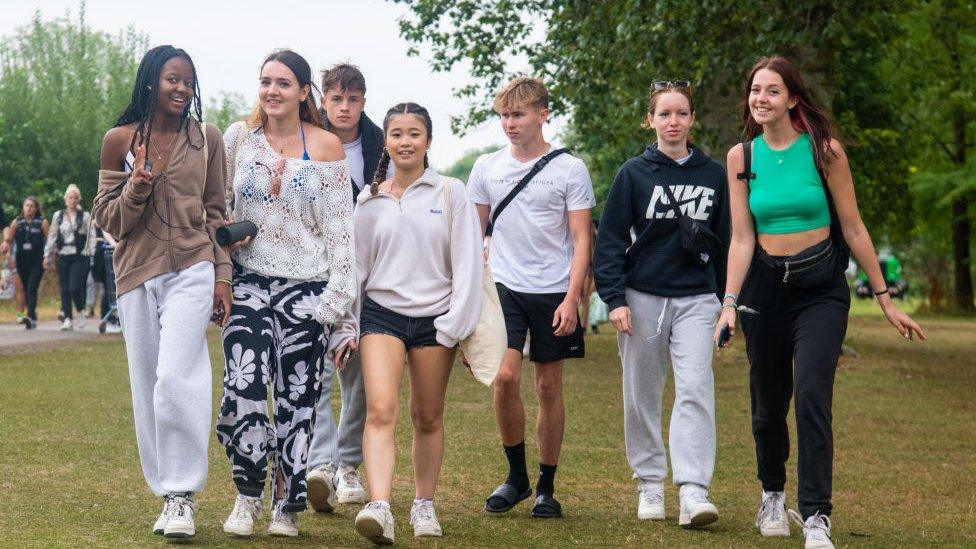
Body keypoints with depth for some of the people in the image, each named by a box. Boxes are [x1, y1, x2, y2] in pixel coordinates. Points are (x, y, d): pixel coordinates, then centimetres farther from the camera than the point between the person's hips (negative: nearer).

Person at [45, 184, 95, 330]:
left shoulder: (85, 216, 3)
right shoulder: (58, 216, 11)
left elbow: (91, 237, 1)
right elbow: (52, 236, 14)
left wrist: (91, 254, -10)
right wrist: (47, 255, 12)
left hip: (79, 257, -3)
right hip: (63, 257, 3)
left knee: (74, 288, -14)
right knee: (64, 290, 2)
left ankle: (82, 311, 11)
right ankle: (67, 319, 6)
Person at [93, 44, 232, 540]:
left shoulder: (206, 138, 4)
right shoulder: (119, 140, 3)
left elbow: (215, 214, 10)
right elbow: (107, 219, 5)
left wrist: (222, 276, 3)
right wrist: (139, 185, -13)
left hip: (191, 271, -2)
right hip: (137, 274, 2)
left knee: (176, 378, -16)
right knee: (147, 387, 4)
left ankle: (182, 495, -9)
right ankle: (168, 494, 15)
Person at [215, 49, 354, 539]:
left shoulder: (325, 146, 1)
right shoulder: (238, 139, 5)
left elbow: (339, 224, 1)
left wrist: (337, 295, -4)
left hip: (305, 287, -1)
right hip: (249, 282, 1)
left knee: (297, 399, 1)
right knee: (243, 392, -13)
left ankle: (286, 507, 15)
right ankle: (248, 495, 7)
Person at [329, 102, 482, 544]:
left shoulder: (451, 194, 2)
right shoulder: (370, 200, 8)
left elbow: (467, 263, -1)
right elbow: (354, 266, 12)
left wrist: (457, 326, -8)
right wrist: (346, 328, 9)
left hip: (434, 318, 0)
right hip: (381, 314, 0)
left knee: (428, 418, 9)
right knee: (380, 410, -16)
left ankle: (424, 505, 24)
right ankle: (379, 508, -27)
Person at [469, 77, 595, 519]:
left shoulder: (570, 169, -1)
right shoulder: (486, 167, 7)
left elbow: (581, 240, -2)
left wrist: (571, 299, -11)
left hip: (554, 292, -1)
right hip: (503, 288, 1)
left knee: (549, 386, 5)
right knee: (505, 376, -13)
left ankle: (546, 486, 16)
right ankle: (515, 476, 5)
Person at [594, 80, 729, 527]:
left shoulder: (714, 175, 7)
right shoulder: (634, 173, 1)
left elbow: (724, 240, 13)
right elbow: (610, 239, 0)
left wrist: (727, 302, 12)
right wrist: (614, 299, -9)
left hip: (696, 299, 0)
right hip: (643, 297, 0)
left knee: (695, 390, -12)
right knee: (643, 395, 6)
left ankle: (693, 491, -16)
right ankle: (650, 484, 18)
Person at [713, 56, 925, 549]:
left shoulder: (824, 150, -5)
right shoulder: (742, 157, 2)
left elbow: (852, 228, -1)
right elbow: (742, 237, -1)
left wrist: (885, 300, 1)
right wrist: (730, 303, -12)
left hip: (821, 289, -3)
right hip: (766, 285, 3)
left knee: (811, 394, -18)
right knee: (768, 406, 10)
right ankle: (773, 495, 35)